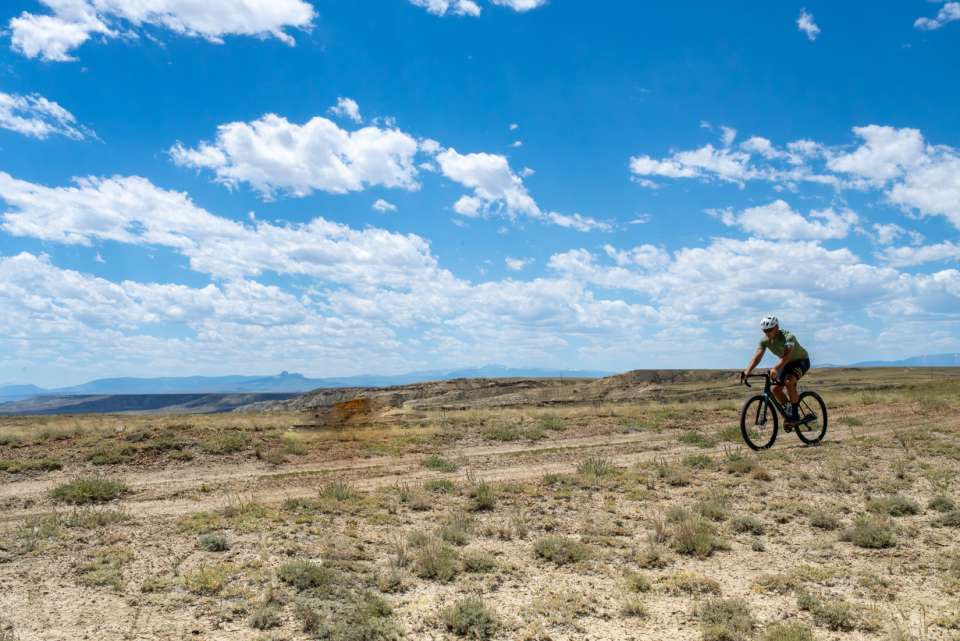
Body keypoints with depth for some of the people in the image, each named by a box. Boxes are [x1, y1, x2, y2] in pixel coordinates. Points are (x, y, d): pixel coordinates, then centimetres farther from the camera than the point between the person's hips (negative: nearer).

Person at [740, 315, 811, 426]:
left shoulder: (788, 337, -33)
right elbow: (757, 357, -23)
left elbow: (786, 356, -47)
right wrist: (747, 372, -38)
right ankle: (789, 411, 12)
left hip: (801, 361, -6)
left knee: (789, 381, -32)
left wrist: (775, 369, -64)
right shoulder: (764, 340, -15)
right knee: (775, 388, -12)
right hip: (787, 363, 6)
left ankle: (795, 414, -18)